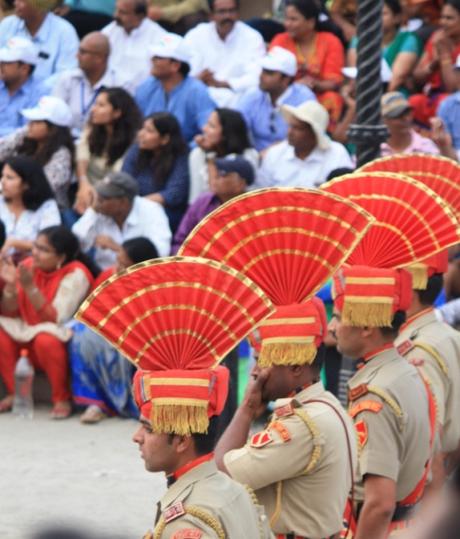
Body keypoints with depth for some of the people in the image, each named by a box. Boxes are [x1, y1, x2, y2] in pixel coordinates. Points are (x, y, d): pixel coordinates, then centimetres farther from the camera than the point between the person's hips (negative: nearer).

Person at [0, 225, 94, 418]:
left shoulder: (75, 274, -17)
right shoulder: (28, 266, -2)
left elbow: (56, 320, -22)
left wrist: (30, 287, -30)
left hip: (61, 339, -6)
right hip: (27, 336, 6)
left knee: (45, 340, -37)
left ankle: (62, 399, -16)